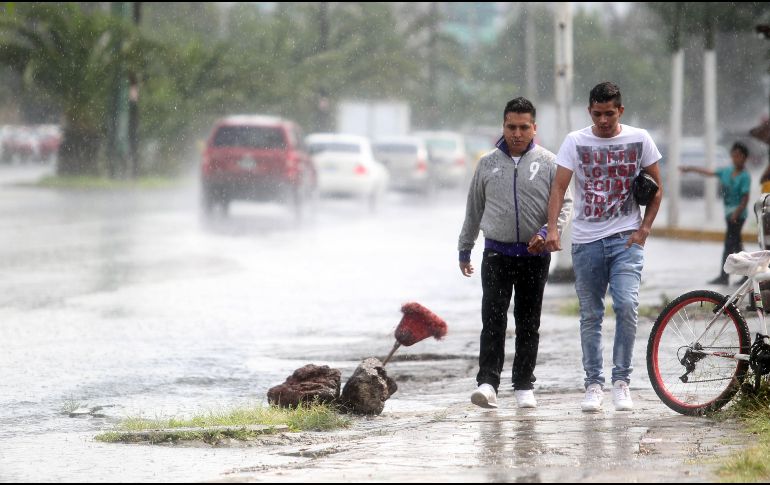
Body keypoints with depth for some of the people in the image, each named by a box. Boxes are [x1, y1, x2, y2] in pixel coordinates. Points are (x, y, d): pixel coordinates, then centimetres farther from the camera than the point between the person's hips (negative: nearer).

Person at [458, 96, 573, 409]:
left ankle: (524, 386, 12)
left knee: (528, 324, 6)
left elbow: (564, 203, 1)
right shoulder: (488, 164, 7)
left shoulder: (548, 163, 2)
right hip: (497, 254, 0)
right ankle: (487, 382, -16)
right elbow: (474, 209, 16)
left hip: (534, 256, 0)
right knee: (493, 319, -11)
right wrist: (464, 249, 19)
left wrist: (546, 232, -16)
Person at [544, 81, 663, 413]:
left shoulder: (639, 139, 3)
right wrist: (552, 229, -19)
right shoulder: (575, 142, 1)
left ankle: (621, 380, -5)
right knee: (590, 315, 5)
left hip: (626, 239, -1)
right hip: (586, 241, 1)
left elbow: (656, 187, 10)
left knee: (627, 305, -16)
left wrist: (643, 230, -1)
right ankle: (594, 384, 14)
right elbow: (559, 188, -5)